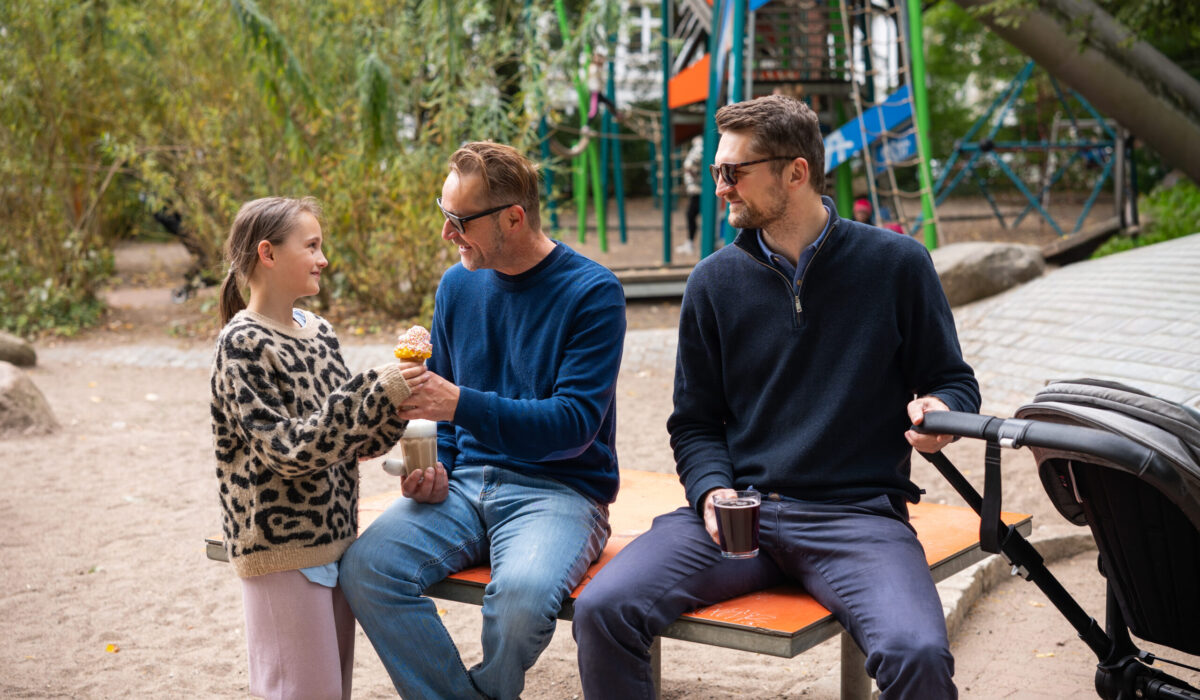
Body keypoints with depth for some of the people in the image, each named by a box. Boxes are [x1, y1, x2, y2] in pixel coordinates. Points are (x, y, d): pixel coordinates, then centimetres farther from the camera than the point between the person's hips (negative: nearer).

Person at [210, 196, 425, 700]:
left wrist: (394, 405, -9)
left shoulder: (318, 330, 9)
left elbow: (354, 440, 10)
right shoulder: (242, 345, -14)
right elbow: (289, 450, -21)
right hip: (282, 546, -7)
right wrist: (375, 392, -25)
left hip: (333, 534, 7)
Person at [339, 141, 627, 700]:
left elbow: (574, 424, -16)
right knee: (365, 566, -21)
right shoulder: (458, 285, 9)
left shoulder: (593, 292, -9)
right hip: (466, 483, 5)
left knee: (521, 591, -35)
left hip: (560, 490, -5)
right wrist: (432, 468, -1)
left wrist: (460, 405, -25)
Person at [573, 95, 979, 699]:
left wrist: (940, 410, -11)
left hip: (857, 513, -2)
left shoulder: (895, 264, 3)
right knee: (601, 611, -20)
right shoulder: (715, 281, 9)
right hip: (739, 508, 2)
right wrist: (712, 491, -6)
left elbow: (954, 382, 13)